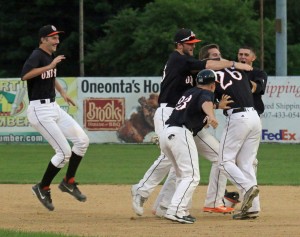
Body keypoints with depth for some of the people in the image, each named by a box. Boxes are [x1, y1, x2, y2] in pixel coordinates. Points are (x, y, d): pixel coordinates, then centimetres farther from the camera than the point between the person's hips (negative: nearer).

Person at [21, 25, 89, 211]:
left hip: (54, 108, 9)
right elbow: (25, 75, -35)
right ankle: (43, 188, 6)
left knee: (82, 140, 4)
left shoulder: (51, 56, 13)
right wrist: (50, 66, -36)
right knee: (64, 152, -11)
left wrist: (63, 92, 23)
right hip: (40, 110, -9)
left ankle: (69, 182, 16)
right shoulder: (37, 56, -15)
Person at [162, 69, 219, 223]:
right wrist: (211, 116, -41)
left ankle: (183, 211, 19)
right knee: (191, 176, -11)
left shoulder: (188, 93, 27)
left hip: (165, 133, 9)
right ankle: (176, 210, -24)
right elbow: (206, 103, -20)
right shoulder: (206, 93, 5)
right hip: (180, 133, -9)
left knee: (183, 175, 21)